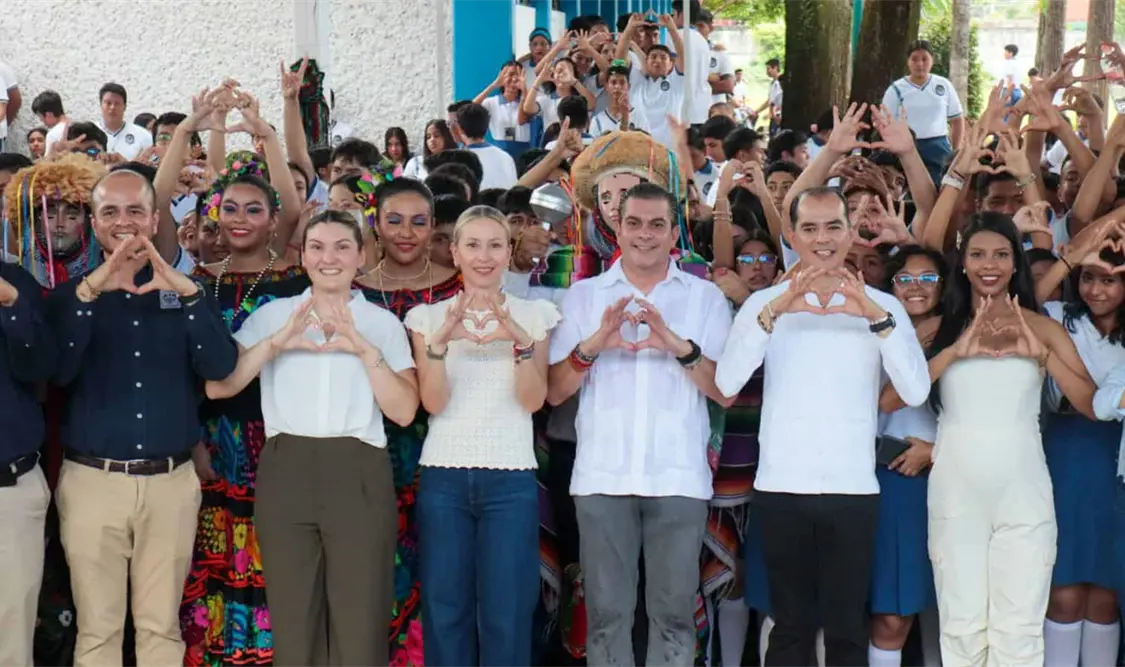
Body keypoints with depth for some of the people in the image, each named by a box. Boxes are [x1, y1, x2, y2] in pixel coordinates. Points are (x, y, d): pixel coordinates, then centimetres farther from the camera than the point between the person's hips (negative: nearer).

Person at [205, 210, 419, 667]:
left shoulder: (384, 323, 8)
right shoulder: (272, 315, 9)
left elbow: (404, 411, -2)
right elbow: (217, 387, -1)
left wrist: (365, 350, -14)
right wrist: (275, 343, -14)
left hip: (359, 478, -1)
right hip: (286, 474, 1)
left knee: (359, 625, 0)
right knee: (293, 622, 6)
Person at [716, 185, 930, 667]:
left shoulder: (883, 306, 4)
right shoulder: (764, 302, 3)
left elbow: (916, 392, -10)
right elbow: (727, 383, -13)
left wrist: (876, 317, -21)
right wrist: (775, 311, -23)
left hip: (852, 488, 0)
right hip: (781, 486, 0)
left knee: (846, 628, 6)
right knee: (790, 626, 8)